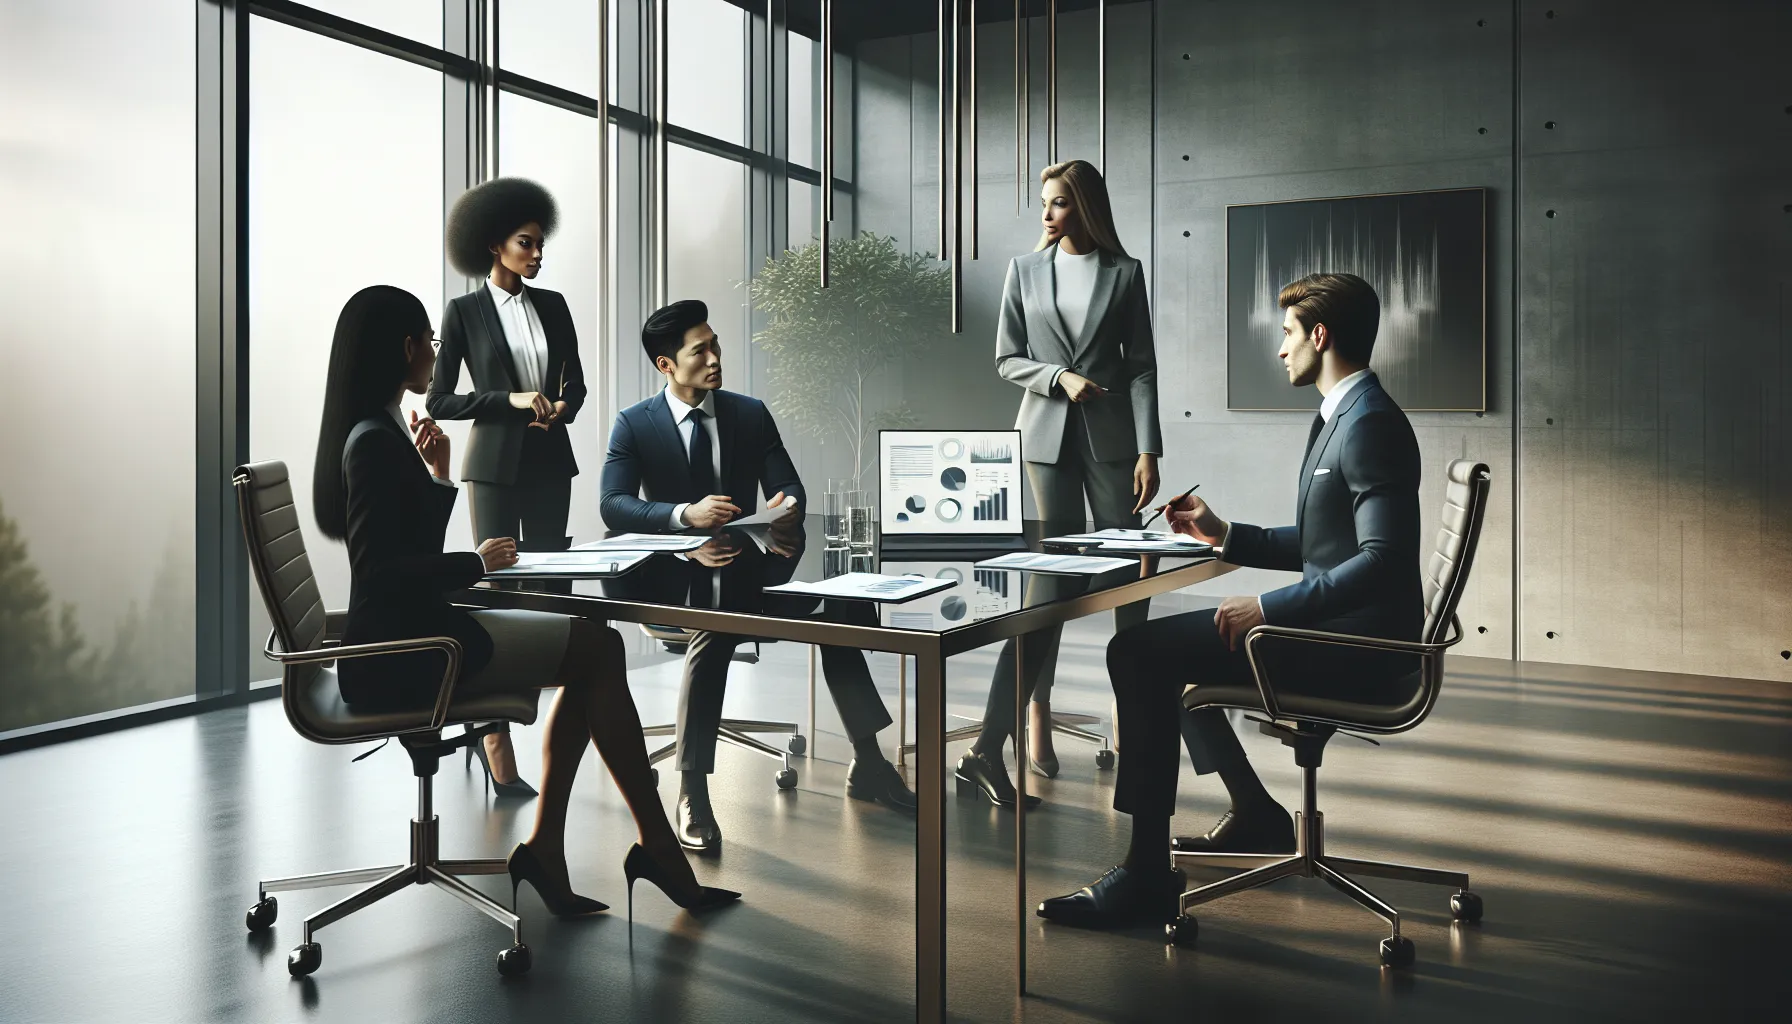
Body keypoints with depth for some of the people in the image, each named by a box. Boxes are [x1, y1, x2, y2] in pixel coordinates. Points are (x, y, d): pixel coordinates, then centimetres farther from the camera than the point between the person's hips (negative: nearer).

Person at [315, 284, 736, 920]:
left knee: (592, 652, 7)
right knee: (600, 650, -9)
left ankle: (545, 846, 5)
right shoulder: (376, 441, -16)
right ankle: (657, 847, -1)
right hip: (402, 656, -10)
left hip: (410, 636, 10)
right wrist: (477, 563, -12)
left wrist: (437, 477, 11)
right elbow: (383, 574, -23)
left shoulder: (371, 435, 15)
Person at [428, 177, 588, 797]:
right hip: (496, 464, -5)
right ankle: (497, 745, -1)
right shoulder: (464, 312, -2)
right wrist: (513, 401, -15)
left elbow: (575, 383, 15)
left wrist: (559, 409, -7)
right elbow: (439, 400, -4)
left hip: (551, 461, 5)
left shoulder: (552, 305, 10)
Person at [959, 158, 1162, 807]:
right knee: (1051, 573, -3)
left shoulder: (1123, 273, 4)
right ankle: (1037, 719, 2)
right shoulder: (1025, 270, 8)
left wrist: (1148, 450, -7)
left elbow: (1142, 366, 2)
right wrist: (1060, 377, -11)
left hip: (1111, 437, 0)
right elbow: (1006, 358, 8)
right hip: (1046, 436, 0)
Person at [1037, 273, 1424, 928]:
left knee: (1137, 653, -18)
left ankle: (1146, 874, -13)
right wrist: (1225, 535, 18)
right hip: (1335, 631, 11)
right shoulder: (1339, 417, 17)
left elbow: (1383, 560, -26)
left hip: (1356, 648, -11)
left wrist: (1269, 609, -25)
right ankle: (1254, 814, 28)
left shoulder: (1371, 425, -16)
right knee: (1159, 648, 22)